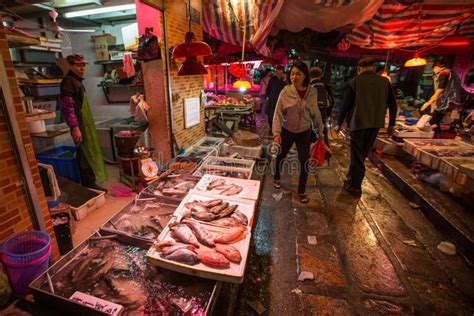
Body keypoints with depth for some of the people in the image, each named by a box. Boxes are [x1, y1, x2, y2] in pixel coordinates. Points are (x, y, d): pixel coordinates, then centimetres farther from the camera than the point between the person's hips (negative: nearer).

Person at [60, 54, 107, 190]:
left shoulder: (77, 80, 17)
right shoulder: (68, 81, -13)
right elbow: (67, 107, -20)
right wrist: (75, 127, -25)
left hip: (84, 122, 10)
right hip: (79, 123, -10)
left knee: (86, 154, 13)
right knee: (87, 155, -6)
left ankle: (88, 184, 23)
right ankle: (90, 185, 2)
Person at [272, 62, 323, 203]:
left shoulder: (312, 92, -8)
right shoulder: (286, 91, -15)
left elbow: (315, 113, 2)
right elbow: (278, 113, -15)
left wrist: (320, 131, 6)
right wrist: (276, 132, -24)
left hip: (304, 132, 1)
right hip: (287, 131, -1)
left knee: (304, 162, 2)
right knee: (280, 156, 16)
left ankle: (302, 192, 21)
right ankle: (276, 178, 45)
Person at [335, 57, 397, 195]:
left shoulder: (354, 82, -5)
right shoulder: (385, 82, 6)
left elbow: (346, 105, -6)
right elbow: (393, 105, 7)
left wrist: (339, 123, 4)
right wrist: (391, 124, 16)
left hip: (358, 123, -4)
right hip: (375, 123, 4)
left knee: (357, 155, 4)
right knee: (363, 153, 17)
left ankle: (355, 186, 8)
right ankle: (352, 178, 27)